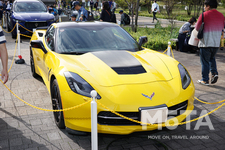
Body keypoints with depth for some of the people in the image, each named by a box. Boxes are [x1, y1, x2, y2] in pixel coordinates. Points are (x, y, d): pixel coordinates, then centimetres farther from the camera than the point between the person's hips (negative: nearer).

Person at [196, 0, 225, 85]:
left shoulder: (204, 15, -10)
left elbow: (197, 28, -3)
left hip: (206, 43, -5)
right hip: (216, 43, 5)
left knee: (205, 61, 4)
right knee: (212, 58, 25)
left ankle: (205, 80, 9)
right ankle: (214, 73, 6)